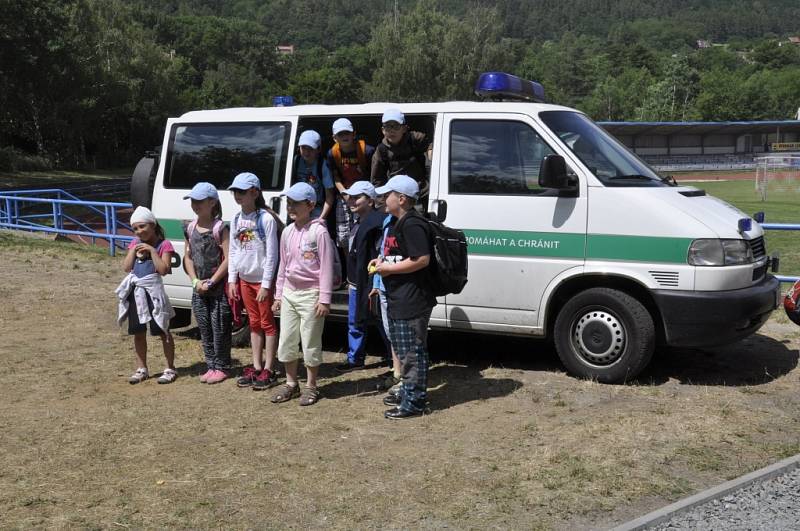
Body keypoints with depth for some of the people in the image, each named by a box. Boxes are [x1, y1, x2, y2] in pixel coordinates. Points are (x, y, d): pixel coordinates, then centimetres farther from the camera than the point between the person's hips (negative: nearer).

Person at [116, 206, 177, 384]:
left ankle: (170, 368, 10)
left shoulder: (164, 245, -6)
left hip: (153, 290, -6)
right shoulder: (135, 243, 10)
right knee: (138, 332, 11)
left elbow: (163, 269, -16)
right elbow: (126, 267, 3)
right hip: (135, 291, 6)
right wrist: (134, 250, -7)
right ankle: (142, 369, 22)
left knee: (162, 331, 1)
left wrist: (152, 250, -17)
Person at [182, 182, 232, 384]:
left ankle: (221, 367, 11)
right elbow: (188, 257, 12)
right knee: (204, 329, 12)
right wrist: (195, 281, -2)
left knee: (219, 329, 0)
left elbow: (228, 259, -16)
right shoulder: (191, 228, 8)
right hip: (199, 289, 6)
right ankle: (211, 366, 22)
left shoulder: (219, 228, -11)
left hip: (219, 288, -6)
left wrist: (211, 282, -16)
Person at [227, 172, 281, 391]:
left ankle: (268, 370, 6)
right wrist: (232, 279, 7)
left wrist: (266, 284, -16)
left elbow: (272, 254, -14)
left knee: (267, 323, 1)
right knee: (254, 323, 13)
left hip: (262, 280, -6)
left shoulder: (266, 219, -14)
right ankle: (256, 367, 21)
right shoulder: (237, 220, 6)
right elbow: (233, 251, 12)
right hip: (244, 279, 7)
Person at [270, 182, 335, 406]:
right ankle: (291, 383, 26)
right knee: (286, 341, 12)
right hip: (289, 292, 7)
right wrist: (278, 294, 15)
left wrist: (324, 298, -16)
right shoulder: (288, 232, 9)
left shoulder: (319, 232, -11)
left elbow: (326, 266, -13)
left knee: (310, 342, 2)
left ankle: (311, 386, 16)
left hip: (310, 293, -7)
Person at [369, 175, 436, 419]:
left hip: (412, 302, -11)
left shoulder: (412, 225, -18)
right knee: (403, 349, 21)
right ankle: (408, 392, 33)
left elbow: (422, 259, -26)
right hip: (400, 300, 11)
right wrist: (382, 261, 12)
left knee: (412, 351, -3)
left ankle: (414, 402, 5)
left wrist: (390, 268, -19)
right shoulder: (398, 223, 16)